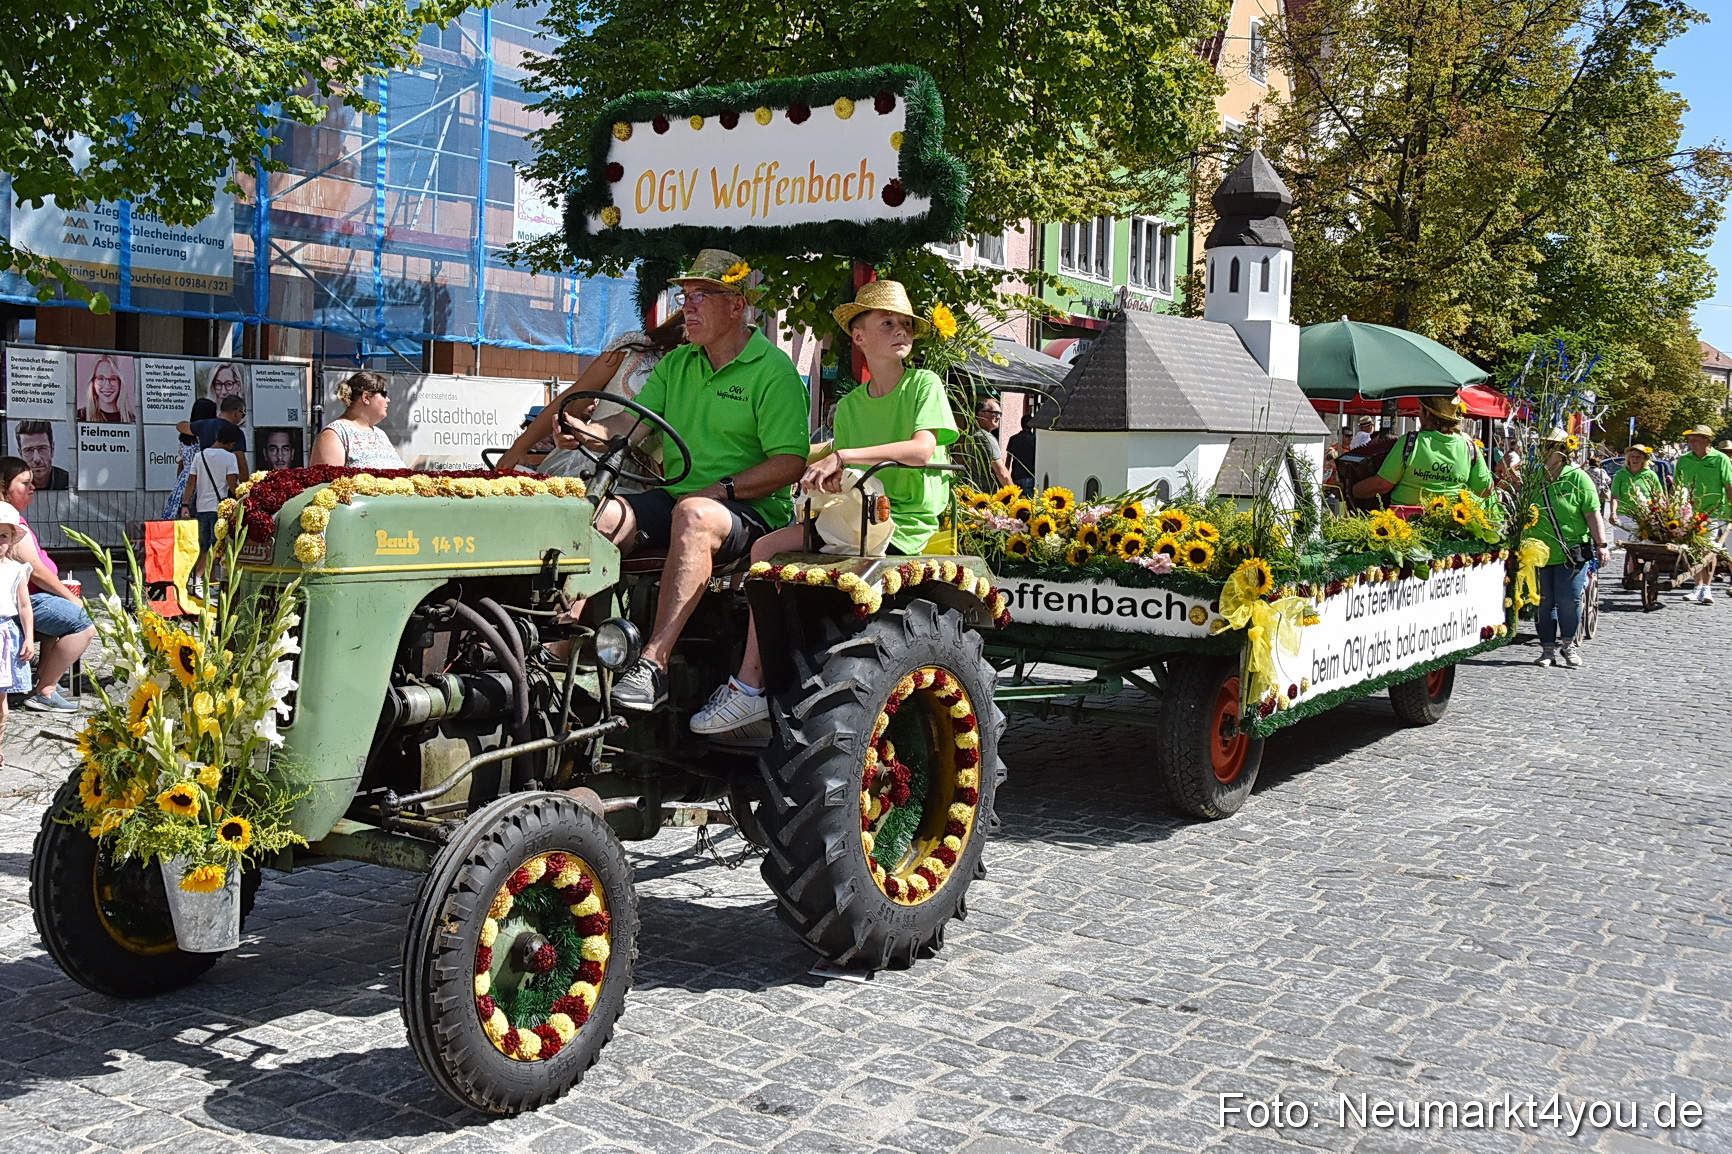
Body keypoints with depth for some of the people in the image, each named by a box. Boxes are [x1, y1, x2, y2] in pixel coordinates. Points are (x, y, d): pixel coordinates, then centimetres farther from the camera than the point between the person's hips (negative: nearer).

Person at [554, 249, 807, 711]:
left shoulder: (774, 371, -3)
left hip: (750, 511, -6)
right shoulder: (677, 364, 19)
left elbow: (790, 462, -11)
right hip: (673, 497, 6)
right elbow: (635, 419, 8)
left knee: (694, 515, -38)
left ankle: (654, 664, -41)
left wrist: (722, 489, -20)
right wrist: (588, 432, -13)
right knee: (602, 514, -20)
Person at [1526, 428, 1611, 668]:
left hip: (1572, 553, -4)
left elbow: (1593, 513, -4)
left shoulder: (1577, 478, -2)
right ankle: (1548, 649, 15)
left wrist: (1601, 545, -10)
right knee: (1543, 602, 4)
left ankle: (1568, 644, 14)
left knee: (1569, 599, -7)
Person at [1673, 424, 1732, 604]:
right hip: (1692, 512, 4)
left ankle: (1707, 588, -8)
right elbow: (1677, 488, 14)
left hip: (1715, 512, -4)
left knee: (1710, 550, -10)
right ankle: (1698, 587, 12)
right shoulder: (1683, 460, 6)